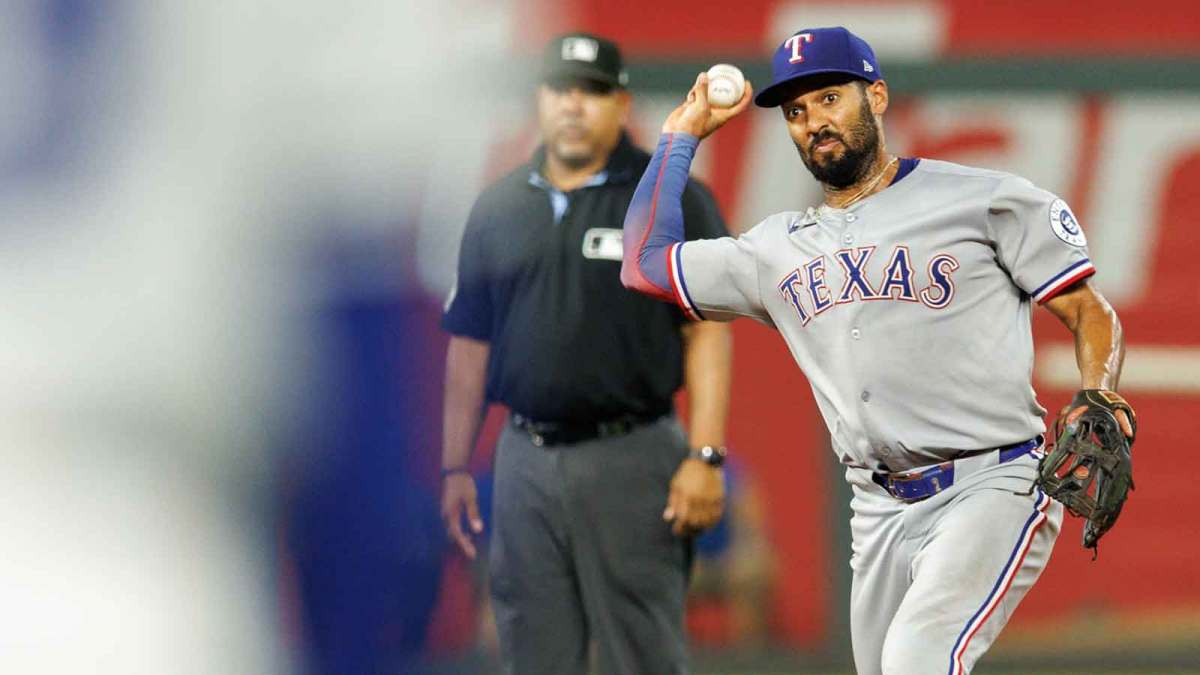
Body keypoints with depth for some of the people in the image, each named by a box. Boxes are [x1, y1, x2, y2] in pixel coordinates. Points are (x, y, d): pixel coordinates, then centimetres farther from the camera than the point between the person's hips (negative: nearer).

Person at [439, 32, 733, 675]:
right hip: (526, 462, 4)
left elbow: (709, 331, -6)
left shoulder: (673, 200, -2)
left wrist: (704, 456, -14)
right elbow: (469, 344, 14)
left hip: (631, 460, -4)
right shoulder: (498, 207, 11)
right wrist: (455, 467, 11)